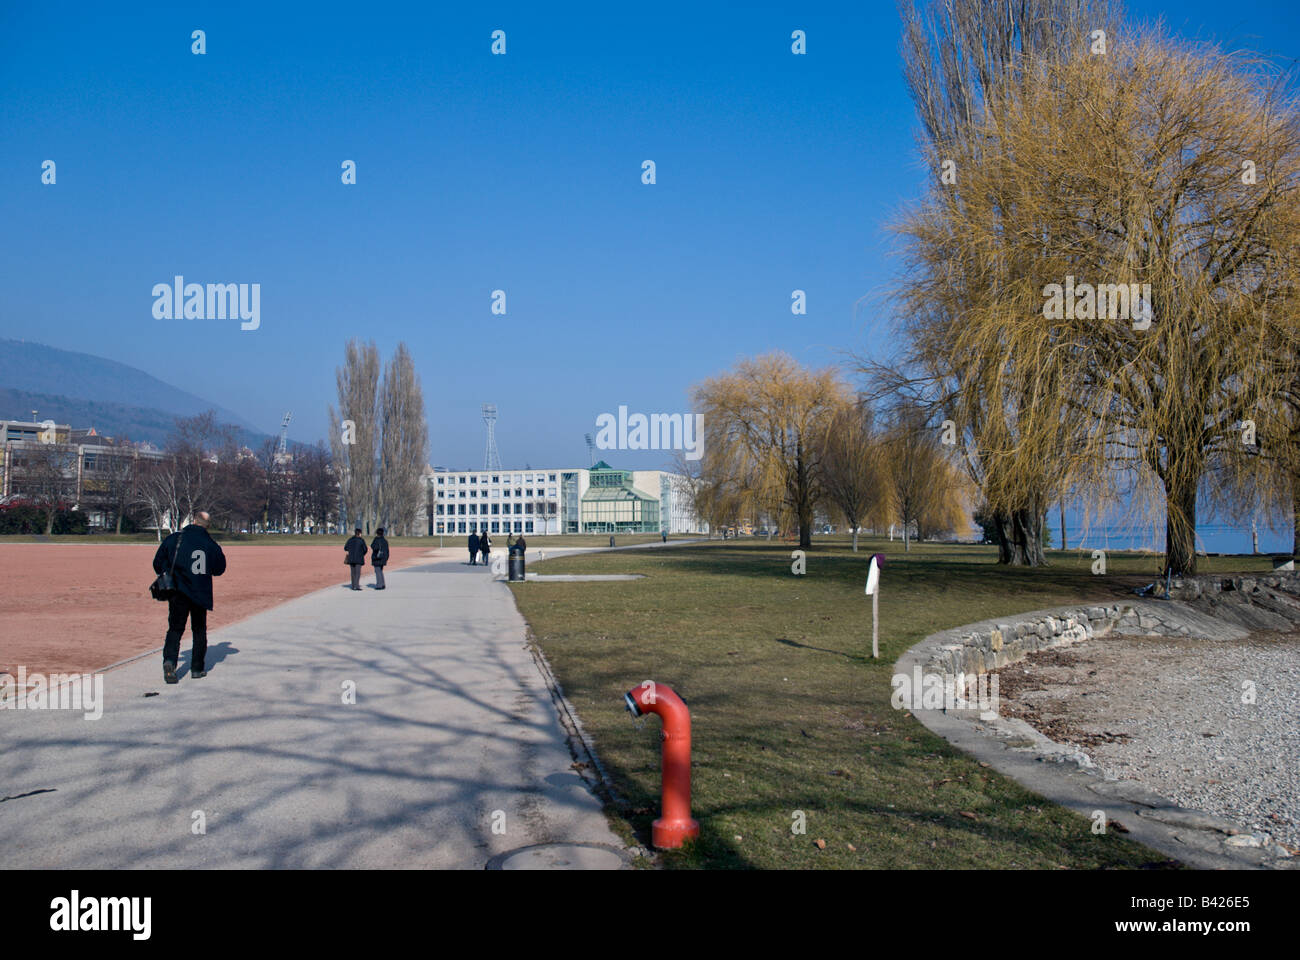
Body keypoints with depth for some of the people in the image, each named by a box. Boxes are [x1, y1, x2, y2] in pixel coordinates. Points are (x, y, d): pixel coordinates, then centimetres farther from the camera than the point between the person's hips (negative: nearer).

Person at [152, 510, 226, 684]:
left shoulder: (173, 539, -4)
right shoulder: (211, 544, -2)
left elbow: (158, 564, 2)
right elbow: (219, 570, 9)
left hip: (178, 592, -1)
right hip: (201, 594, 1)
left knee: (175, 629, 3)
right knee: (199, 631, 13)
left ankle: (170, 660, -21)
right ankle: (197, 668, 15)